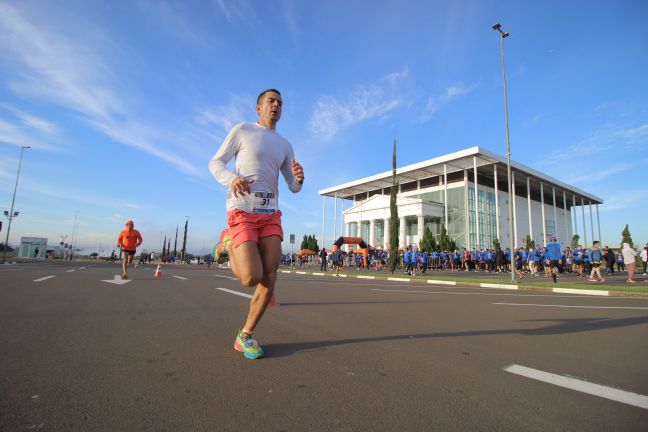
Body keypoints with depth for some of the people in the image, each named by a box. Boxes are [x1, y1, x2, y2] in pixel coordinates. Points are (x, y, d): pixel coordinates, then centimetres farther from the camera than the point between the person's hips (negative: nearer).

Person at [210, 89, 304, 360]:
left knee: (270, 279, -6)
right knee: (251, 278, -16)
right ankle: (228, 242, 16)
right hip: (241, 212, -4)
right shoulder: (242, 130, 5)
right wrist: (231, 179, -19)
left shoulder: (285, 146, 16)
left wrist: (299, 178, -12)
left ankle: (245, 336, 11)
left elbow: (294, 188, 14)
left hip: (270, 215, 5)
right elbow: (215, 163, 4)